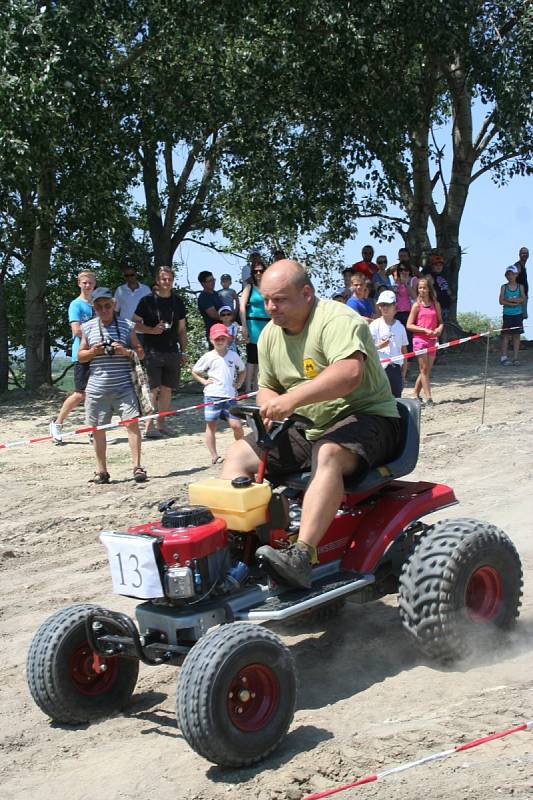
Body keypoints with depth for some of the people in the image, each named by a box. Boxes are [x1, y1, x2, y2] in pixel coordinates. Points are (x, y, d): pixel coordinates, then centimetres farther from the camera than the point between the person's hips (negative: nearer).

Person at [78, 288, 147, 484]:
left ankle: (137, 466, -6)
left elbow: (140, 353, 6)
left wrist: (126, 352, -14)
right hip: (97, 388, 2)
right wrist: (93, 351, -7)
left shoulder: (127, 325, 4)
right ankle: (101, 471, 15)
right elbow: (80, 356, 14)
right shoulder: (88, 327, 8)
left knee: (132, 422, -11)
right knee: (98, 429, 5)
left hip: (124, 387, -2)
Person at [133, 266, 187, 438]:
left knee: (167, 388, 6)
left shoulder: (178, 302, 11)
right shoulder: (147, 301, -1)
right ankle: (149, 426, -4)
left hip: (172, 351, 4)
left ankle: (161, 424, 14)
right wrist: (152, 330, -14)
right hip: (152, 351, -4)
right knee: (153, 388, -7)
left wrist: (184, 352, 12)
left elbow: (182, 330, 16)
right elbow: (135, 324, 0)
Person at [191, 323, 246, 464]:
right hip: (212, 395, -1)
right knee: (211, 425, 2)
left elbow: (242, 370, 23)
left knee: (236, 425, -7)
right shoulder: (208, 356, 1)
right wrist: (203, 380, -1)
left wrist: (238, 384, 10)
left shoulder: (233, 355, 7)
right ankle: (214, 456, 9)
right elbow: (194, 371, 12)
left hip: (230, 396, 1)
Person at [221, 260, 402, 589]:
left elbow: (349, 373, -36)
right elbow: (266, 388, 19)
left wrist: (293, 399, -43)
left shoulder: (337, 320, -17)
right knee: (237, 454, -4)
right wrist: (270, 406, -6)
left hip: (366, 417, -8)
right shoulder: (270, 335, 9)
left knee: (328, 454, -39)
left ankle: (302, 556, -49)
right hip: (306, 429, 8)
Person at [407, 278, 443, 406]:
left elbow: (440, 321, 15)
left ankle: (415, 394, 19)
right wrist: (425, 330, -15)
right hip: (419, 339, -4)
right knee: (424, 369, -5)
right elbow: (409, 325, -5)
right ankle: (428, 397, -4)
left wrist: (439, 328, -8)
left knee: (427, 370, 7)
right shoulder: (417, 305, -2)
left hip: (432, 340, 4)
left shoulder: (435, 305, 8)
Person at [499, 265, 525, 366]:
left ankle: (515, 358, 7)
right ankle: (504, 358, 0)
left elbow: (523, 299, -8)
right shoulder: (504, 287, 2)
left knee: (516, 335, 3)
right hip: (507, 314, -1)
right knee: (506, 335, -2)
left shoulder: (520, 286, 4)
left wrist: (509, 299, -17)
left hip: (517, 314, 1)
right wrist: (515, 302, -15)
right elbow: (501, 301, -7)